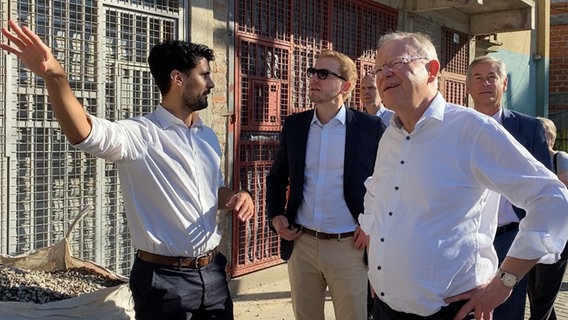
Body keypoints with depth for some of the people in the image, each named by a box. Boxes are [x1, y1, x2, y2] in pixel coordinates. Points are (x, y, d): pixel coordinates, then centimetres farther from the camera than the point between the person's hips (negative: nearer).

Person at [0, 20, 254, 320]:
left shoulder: (207, 136, 9)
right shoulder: (140, 134, -14)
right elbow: (87, 132, -33)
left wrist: (236, 197, -2)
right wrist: (54, 76, -50)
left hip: (212, 272, 6)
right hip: (164, 279, -6)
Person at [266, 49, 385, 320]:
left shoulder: (370, 128, -6)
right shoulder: (294, 125, 5)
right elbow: (276, 177, 16)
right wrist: (275, 215, 2)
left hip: (349, 247, -3)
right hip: (301, 244, 4)